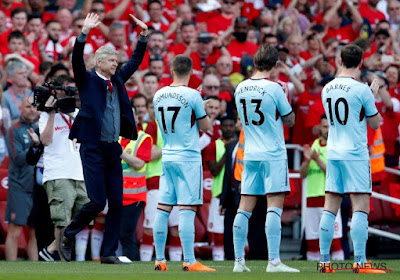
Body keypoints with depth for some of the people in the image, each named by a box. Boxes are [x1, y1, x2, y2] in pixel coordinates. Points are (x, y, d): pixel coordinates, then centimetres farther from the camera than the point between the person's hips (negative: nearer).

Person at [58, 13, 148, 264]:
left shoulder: (117, 80, 16)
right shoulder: (87, 80, 0)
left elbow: (135, 62, 25)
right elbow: (77, 61, -16)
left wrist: (143, 35, 18)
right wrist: (84, 33, -26)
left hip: (113, 149, 6)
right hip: (93, 147, -6)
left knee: (116, 203, 2)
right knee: (97, 201, -10)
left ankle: (110, 253, 7)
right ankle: (67, 235, 12)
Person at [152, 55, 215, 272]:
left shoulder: (158, 96, 6)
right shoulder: (192, 95, -11)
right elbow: (206, 126, -2)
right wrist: (203, 114, 17)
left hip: (167, 158, 5)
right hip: (188, 158, -5)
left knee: (163, 209, 6)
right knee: (187, 210, -7)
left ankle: (159, 261, 9)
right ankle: (189, 262, -8)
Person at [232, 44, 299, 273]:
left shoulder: (241, 88, 5)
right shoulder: (274, 89, -11)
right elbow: (290, 120, -3)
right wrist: (285, 96, 12)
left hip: (250, 155, 6)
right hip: (273, 155, -6)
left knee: (245, 208, 6)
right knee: (275, 206, -7)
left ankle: (239, 261, 7)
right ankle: (274, 261, -12)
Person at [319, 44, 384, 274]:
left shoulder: (327, 89, 8)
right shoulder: (361, 90, -10)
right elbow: (375, 123, -1)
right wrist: (374, 96, 12)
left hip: (333, 154, 6)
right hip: (355, 154, -6)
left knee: (330, 209, 7)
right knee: (361, 207, -6)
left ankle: (325, 262, 7)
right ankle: (360, 262, -12)